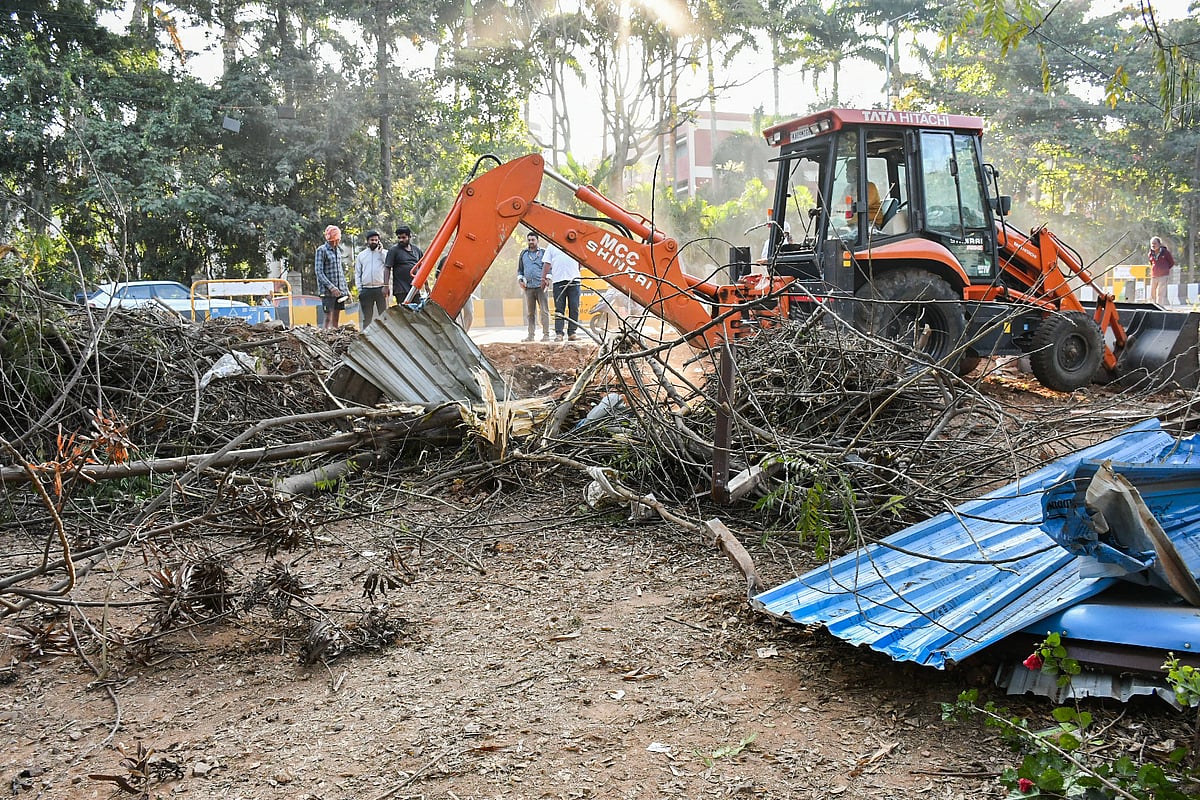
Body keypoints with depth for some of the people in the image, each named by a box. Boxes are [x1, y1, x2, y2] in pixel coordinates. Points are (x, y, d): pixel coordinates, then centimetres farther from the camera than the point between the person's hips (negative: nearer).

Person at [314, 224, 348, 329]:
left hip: (339, 291, 7)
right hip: (327, 291, -7)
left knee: (336, 318, 7)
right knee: (328, 318, -8)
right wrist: (331, 287, -20)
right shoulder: (321, 250, -6)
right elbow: (319, 272, -12)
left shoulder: (338, 251, 16)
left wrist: (346, 289, 16)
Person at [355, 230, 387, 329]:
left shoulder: (383, 253, 10)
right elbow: (357, 273, 14)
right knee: (367, 316, 4)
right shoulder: (361, 255, 15)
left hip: (381, 288, -2)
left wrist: (381, 251, -7)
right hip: (366, 290, 2)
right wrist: (359, 289, 4)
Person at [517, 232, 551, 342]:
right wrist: (520, 279, 8)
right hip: (528, 287, 3)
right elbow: (520, 269, 24)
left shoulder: (543, 252, 9)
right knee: (530, 313, 5)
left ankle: (546, 334, -6)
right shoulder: (523, 254, 17)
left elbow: (549, 267, 8)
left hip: (541, 286, -3)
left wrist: (547, 279, -6)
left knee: (544, 311, -7)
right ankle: (531, 335, 9)